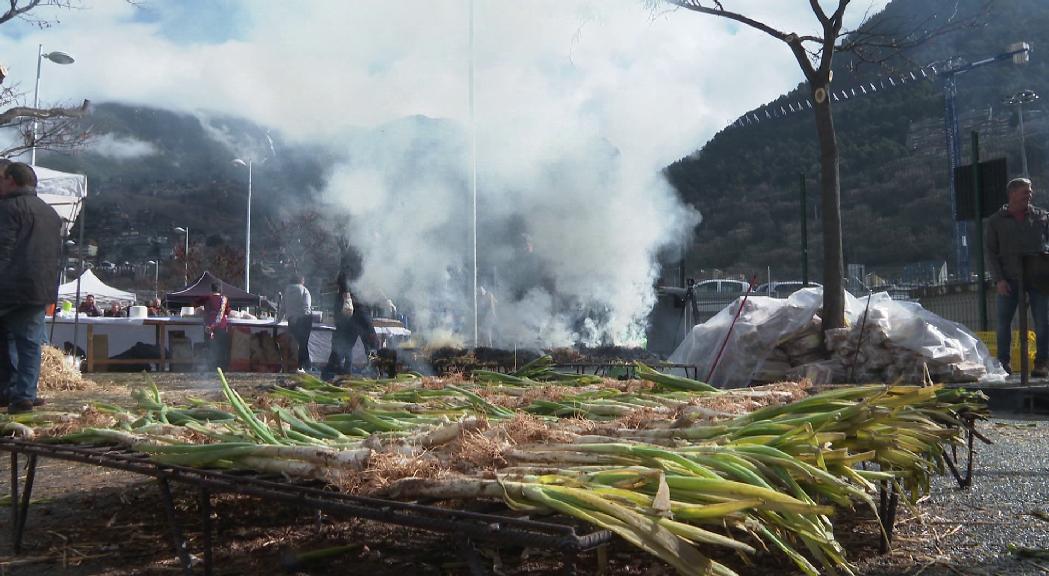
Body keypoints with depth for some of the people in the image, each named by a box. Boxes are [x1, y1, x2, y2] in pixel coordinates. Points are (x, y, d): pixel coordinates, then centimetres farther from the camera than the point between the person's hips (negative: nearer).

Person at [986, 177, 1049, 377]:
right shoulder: (996, 221, 3)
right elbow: (990, 252, 1)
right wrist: (998, 279, -8)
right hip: (1009, 279, -1)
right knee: (1003, 321, 2)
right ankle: (1003, 362, 13)